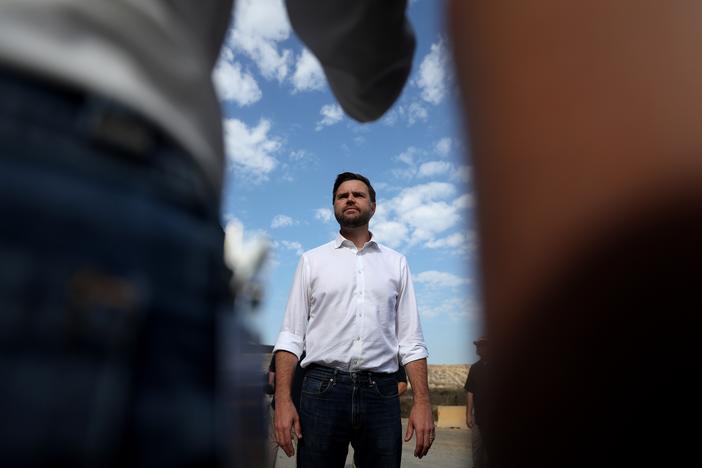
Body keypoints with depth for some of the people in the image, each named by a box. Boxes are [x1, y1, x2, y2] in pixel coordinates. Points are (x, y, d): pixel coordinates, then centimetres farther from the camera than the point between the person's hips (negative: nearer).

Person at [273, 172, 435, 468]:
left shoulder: (396, 263, 11)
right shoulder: (311, 260, 9)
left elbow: (411, 341, 7)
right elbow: (291, 335, 3)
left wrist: (422, 402, -3)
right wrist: (283, 400, -7)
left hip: (381, 393, 1)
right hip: (322, 388, 0)